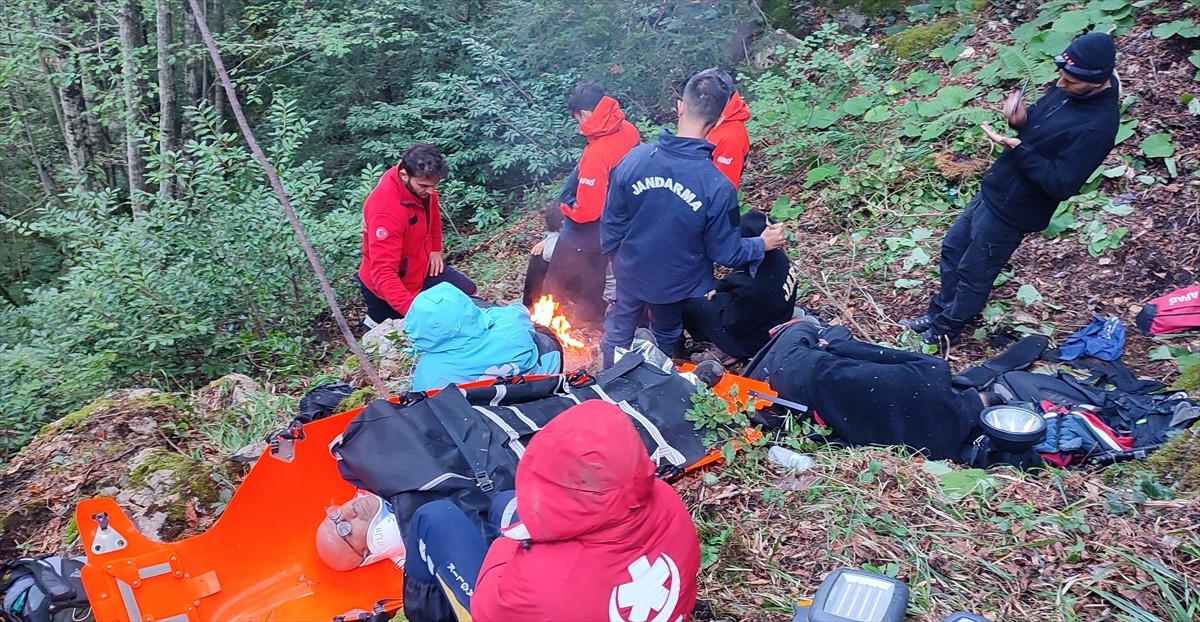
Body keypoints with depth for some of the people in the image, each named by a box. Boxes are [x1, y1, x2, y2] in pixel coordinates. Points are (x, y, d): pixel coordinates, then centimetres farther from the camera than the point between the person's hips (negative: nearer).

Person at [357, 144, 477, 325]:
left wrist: (436, 249, 9)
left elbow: (433, 211, 11)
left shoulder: (420, 182, -14)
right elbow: (383, 273, -41)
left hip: (421, 265, 7)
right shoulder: (385, 210, -38)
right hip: (391, 287, -7)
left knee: (468, 291, 9)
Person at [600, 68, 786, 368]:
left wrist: (614, 255, 10)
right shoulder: (718, 187, -30)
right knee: (664, 340, 29)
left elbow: (611, 224, -11)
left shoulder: (633, 160, -24)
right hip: (675, 284, -1)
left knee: (617, 333, 28)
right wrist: (762, 244, 3)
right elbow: (725, 253, -17)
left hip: (630, 274, 1)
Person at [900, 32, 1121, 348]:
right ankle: (939, 313, 37)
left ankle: (944, 333, 26)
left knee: (973, 273, 6)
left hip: (1013, 209, -9)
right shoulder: (1067, 90, -1)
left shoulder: (1096, 127, -27)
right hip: (993, 189, 9)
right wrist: (1018, 119, -11)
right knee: (953, 249, 20)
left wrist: (1017, 148, -30)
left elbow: (1061, 185, -27)